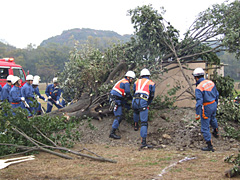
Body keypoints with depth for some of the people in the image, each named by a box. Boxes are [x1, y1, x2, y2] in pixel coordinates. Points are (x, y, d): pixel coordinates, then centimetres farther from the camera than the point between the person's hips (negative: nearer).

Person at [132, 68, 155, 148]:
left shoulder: (137, 82, 25)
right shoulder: (151, 83, 16)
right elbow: (152, 96, 15)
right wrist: (148, 104, 32)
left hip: (135, 101, 4)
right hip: (143, 102, -3)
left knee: (136, 112, 42)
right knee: (144, 123, -5)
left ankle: (136, 125, 48)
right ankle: (143, 142, -13)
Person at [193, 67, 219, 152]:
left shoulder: (199, 88, -23)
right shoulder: (211, 82, 0)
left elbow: (199, 101, -27)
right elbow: (216, 94, 12)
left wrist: (197, 113, -24)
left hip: (206, 108, -8)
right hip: (214, 104, 8)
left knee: (205, 127, 3)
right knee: (212, 118, 36)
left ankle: (210, 146, 7)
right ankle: (216, 132, 61)